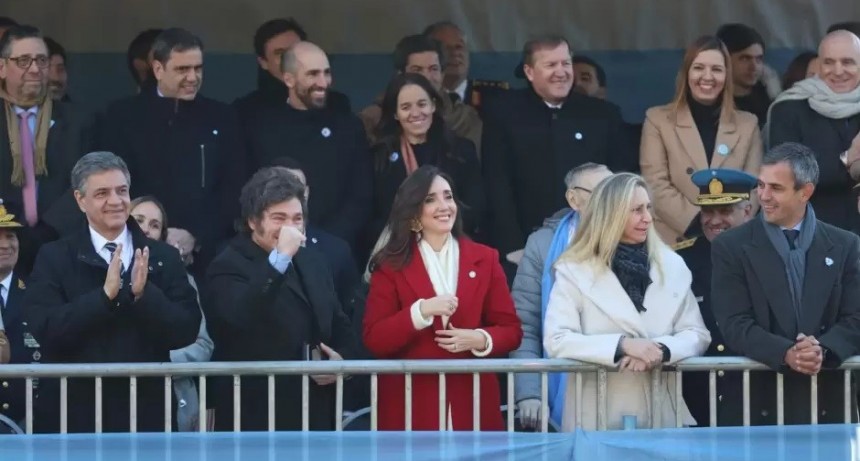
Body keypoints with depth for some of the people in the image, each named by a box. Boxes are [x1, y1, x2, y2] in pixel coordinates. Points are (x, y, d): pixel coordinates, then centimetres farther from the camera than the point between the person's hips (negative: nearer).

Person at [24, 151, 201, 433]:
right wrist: (105, 294, -21)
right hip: (74, 413, -2)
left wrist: (144, 294, -17)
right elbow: (46, 330, -12)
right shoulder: (53, 258, 1)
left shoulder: (163, 258, 6)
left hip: (146, 413, 2)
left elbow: (187, 331, -2)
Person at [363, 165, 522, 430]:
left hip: (473, 404, 2)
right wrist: (421, 311, -16)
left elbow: (511, 330, 9)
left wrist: (480, 340, -12)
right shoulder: (392, 266, 5)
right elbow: (374, 340, -3)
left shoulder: (485, 259, 10)